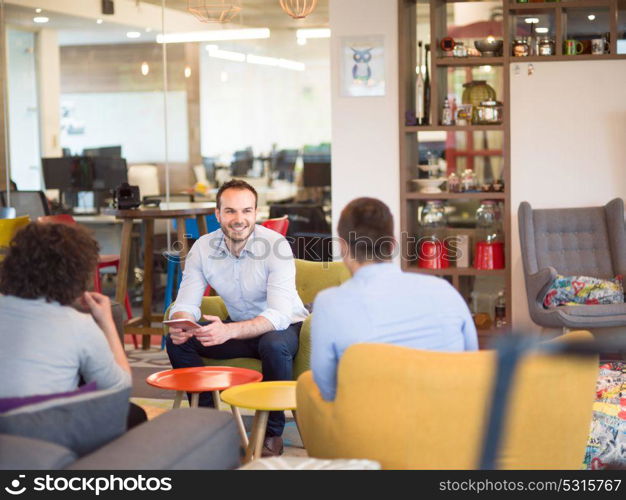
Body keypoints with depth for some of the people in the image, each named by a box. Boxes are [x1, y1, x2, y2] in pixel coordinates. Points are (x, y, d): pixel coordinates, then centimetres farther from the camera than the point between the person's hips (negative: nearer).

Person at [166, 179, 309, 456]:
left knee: (273, 345, -38)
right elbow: (186, 304, -10)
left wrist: (229, 331, -49)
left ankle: (272, 433, -15)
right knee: (178, 340, -16)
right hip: (239, 327, 5)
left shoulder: (276, 245, -24)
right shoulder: (203, 248, -9)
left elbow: (279, 315, -33)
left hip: (285, 327, -4)